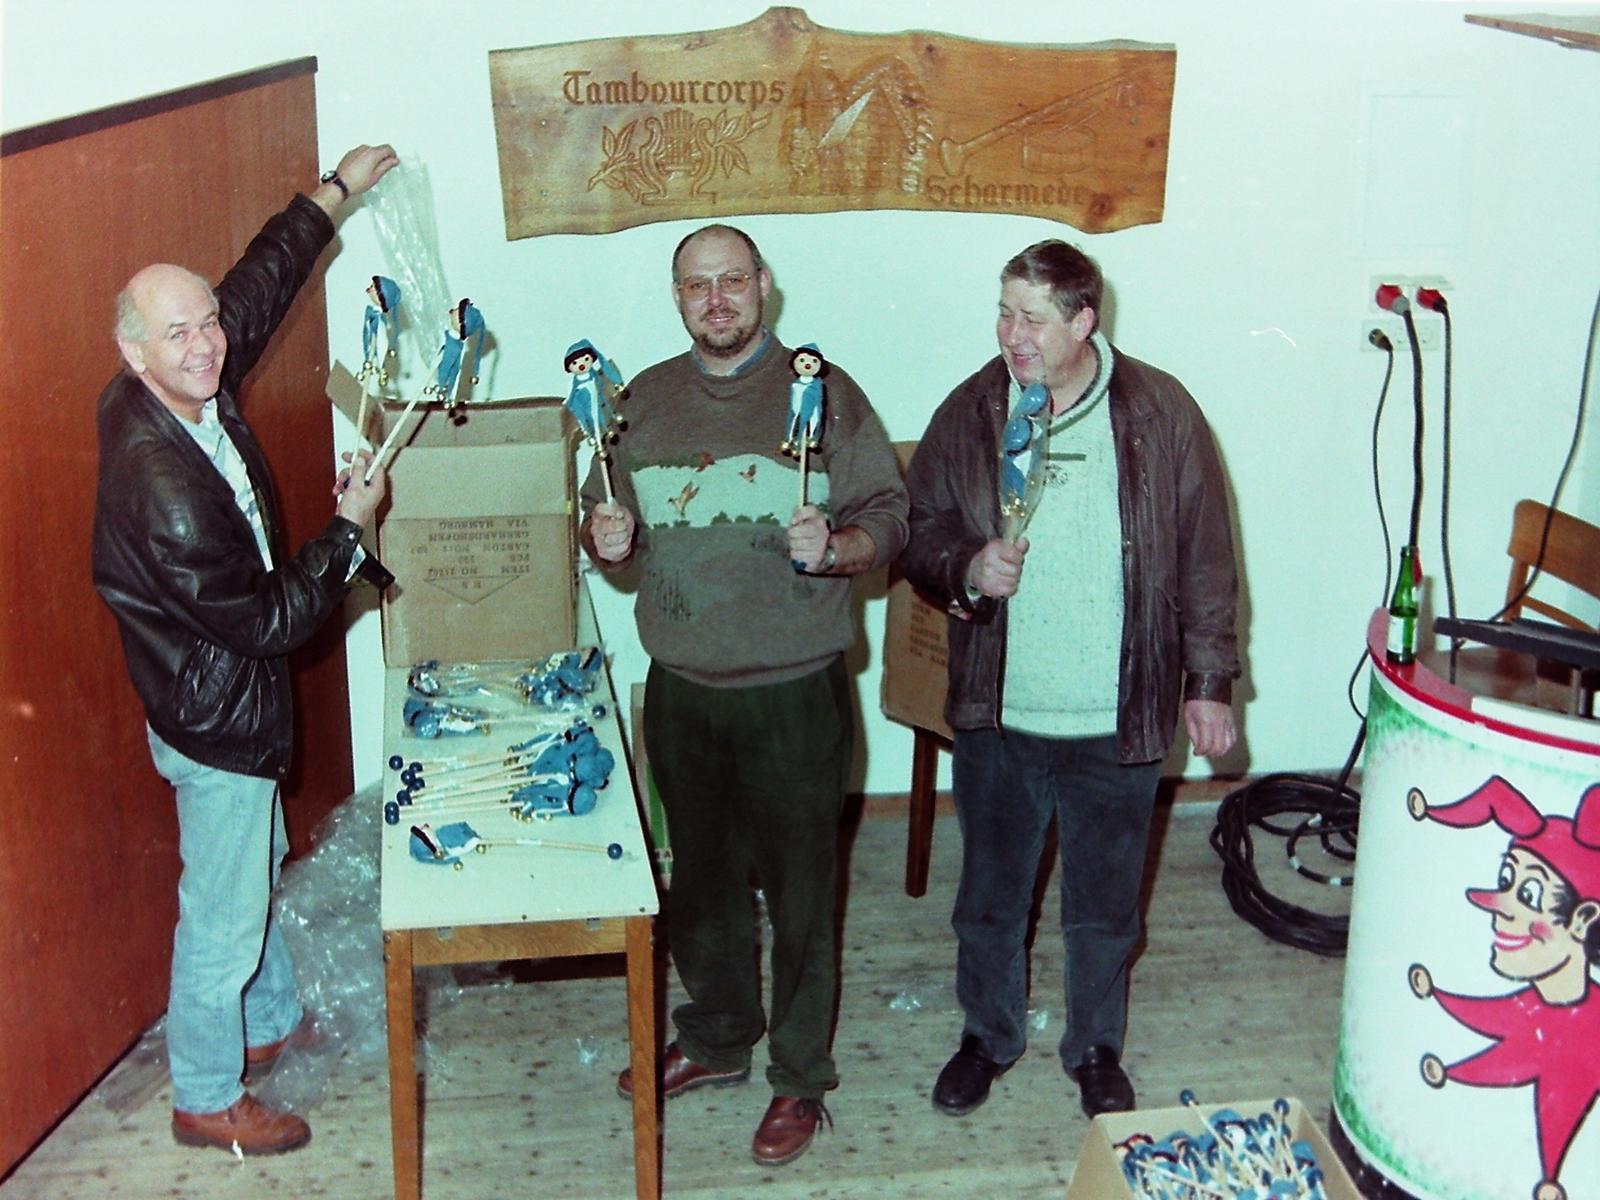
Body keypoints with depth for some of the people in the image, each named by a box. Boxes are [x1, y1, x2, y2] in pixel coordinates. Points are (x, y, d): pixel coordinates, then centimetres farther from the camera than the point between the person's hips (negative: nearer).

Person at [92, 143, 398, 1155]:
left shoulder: (191, 395, -10)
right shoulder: (163, 489, -35)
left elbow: (260, 282, 6)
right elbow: (269, 622, -26)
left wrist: (339, 190, 13)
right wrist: (351, 527, -17)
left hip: (228, 703, 10)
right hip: (216, 726, -10)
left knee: (257, 870, 28)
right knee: (222, 917, 9)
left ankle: (270, 1019, 51)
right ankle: (207, 1101, 30)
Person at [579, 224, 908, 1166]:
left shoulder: (825, 393, -6)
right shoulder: (646, 399, 5)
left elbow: (890, 519, -5)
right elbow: (608, 517, 14)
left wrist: (836, 547, -26)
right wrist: (608, 540, -9)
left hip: (794, 692, -4)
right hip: (681, 690, 4)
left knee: (800, 888, 7)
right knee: (701, 878, 19)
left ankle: (801, 1077, 25)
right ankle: (715, 1040, 40)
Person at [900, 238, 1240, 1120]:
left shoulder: (1160, 414, -9)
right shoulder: (969, 412, -5)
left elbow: (1205, 559, -2)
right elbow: (918, 534, 3)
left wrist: (1209, 682, -2)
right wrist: (965, 570, -19)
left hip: (1117, 725, -1)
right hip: (998, 718, 1)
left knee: (1104, 906, 16)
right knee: (991, 894, 18)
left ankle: (1096, 1047, 39)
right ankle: (988, 1034, 42)